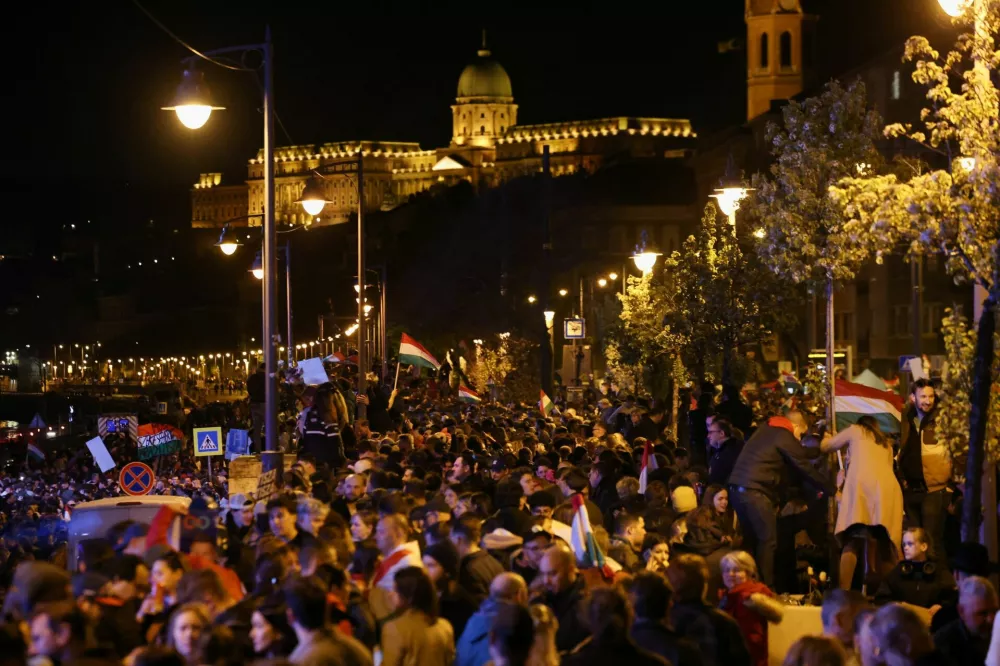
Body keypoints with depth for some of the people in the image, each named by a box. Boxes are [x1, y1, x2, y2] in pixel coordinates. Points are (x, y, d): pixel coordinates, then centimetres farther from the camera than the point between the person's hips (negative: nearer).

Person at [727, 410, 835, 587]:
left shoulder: (765, 429, 21)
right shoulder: (786, 438, -4)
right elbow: (806, 469, 1)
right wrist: (832, 490, 10)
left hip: (736, 487, 9)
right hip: (754, 490, -9)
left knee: (752, 540, 15)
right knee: (768, 541, -3)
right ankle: (765, 588, -5)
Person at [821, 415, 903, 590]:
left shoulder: (855, 430, 25)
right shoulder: (886, 444, 35)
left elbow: (825, 447, 32)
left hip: (862, 485, -4)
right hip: (888, 488, 4)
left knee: (853, 541, -12)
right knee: (881, 543, 3)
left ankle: (843, 591, -25)